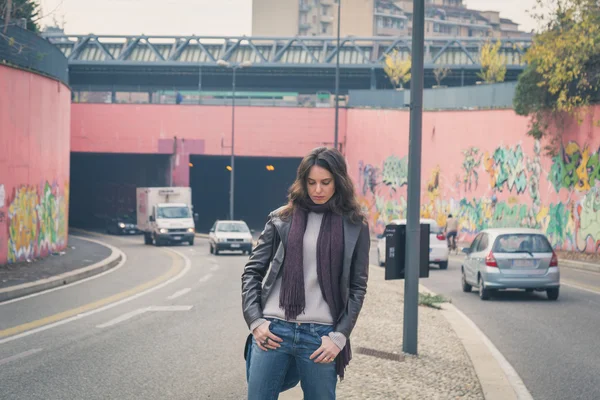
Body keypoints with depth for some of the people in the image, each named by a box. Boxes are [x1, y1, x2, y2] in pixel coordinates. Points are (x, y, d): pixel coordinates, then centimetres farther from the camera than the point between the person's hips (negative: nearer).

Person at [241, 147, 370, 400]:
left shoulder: (354, 227, 6)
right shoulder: (282, 219, 8)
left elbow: (357, 287, 4)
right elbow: (252, 271, 10)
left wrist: (339, 337, -5)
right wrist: (255, 321, -2)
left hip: (320, 336, -1)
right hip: (272, 331, 1)